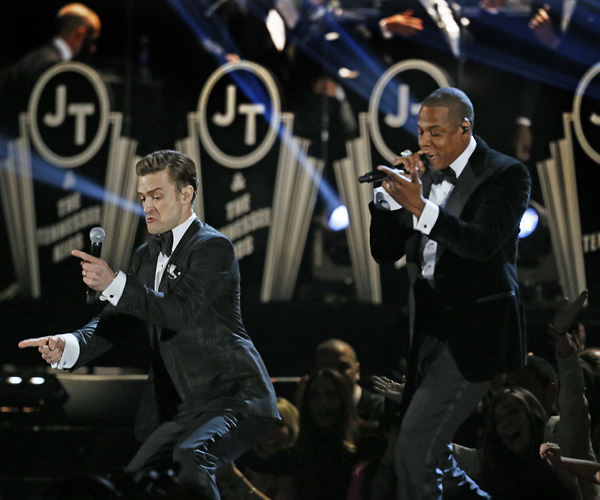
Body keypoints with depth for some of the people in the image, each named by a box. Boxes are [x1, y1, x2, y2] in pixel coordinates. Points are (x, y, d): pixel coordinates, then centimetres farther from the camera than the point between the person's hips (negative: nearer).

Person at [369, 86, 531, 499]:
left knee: (415, 447, -16)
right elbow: (385, 252, 9)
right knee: (430, 450, 13)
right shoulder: (422, 175, 10)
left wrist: (421, 207, -35)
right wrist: (391, 195, -7)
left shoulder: (506, 175, -8)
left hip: (475, 334, -7)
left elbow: (481, 243, -24)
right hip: (429, 332, 8)